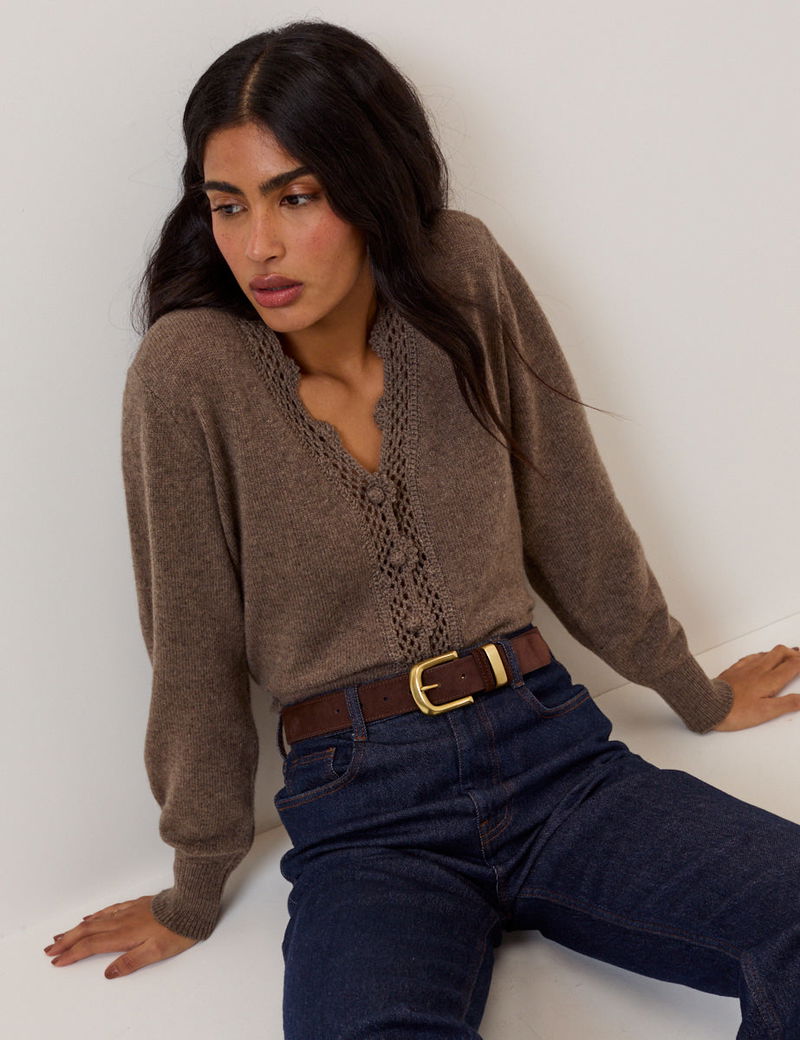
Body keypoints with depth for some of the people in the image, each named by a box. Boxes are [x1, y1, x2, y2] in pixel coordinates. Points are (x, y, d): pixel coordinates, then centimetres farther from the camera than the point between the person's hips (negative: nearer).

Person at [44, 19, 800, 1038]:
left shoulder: (463, 277, -2)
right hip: (365, 813, -3)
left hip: (548, 745, 3)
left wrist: (699, 696, 20)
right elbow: (196, 651, 0)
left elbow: (574, 525, 9)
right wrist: (195, 897, 9)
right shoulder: (190, 370, -9)